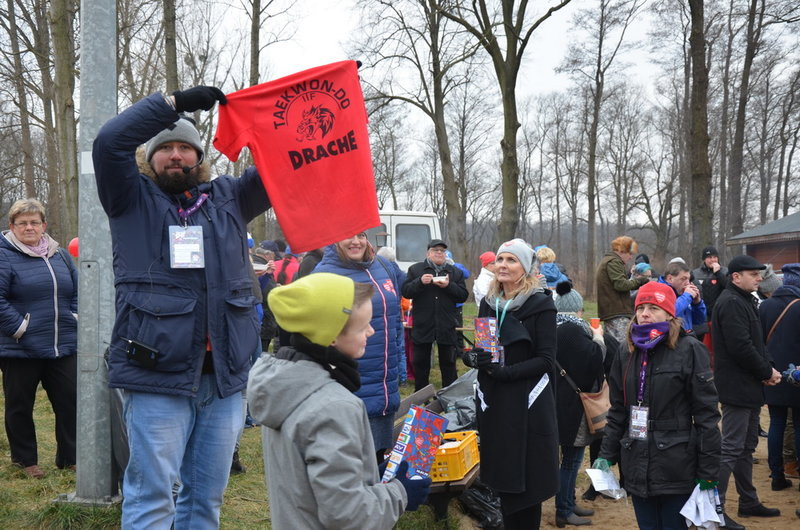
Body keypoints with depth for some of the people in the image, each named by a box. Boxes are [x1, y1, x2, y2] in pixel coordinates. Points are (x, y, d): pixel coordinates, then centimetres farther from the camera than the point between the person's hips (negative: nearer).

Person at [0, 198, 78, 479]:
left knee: (70, 401, 6)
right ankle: (25, 460, 23)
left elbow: (78, 291, 18)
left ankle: (69, 458, 18)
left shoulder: (59, 255, 11)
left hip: (63, 347, 5)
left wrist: (73, 318, 5)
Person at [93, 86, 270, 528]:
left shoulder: (228, 198, 16)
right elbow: (109, 143, -7)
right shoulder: (133, 200, 8)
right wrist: (174, 102, -8)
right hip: (158, 376, -3)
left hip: (225, 376, 4)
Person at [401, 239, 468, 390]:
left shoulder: (455, 272, 11)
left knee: (448, 363, 6)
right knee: (421, 363, 6)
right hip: (422, 325, -1)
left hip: (446, 326, 1)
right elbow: (405, 291, -3)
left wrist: (449, 285, -13)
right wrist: (420, 281, -19)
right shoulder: (415, 269, 6)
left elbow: (463, 295, 3)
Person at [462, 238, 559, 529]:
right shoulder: (488, 303, 11)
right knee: (502, 478, 8)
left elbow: (546, 360, -11)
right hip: (494, 403, 5)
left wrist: (507, 372, -21)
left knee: (527, 480, -1)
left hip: (528, 405, -5)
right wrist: (473, 357, -7)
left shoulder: (541, 304, -6)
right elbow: (477, 351, 16)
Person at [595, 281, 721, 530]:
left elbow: (706, 413, -9)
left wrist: (708, 472, -10)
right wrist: (607, 454, 10)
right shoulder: (627, 351, 10)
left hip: (676, 467, -5)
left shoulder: (689, 349, -7)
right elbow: (617, 410, 16)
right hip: (637, 467, 5)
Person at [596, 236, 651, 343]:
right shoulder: (613, 262, -10)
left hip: (608, 313, 10)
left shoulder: (606, 261, 23)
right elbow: (620, 284, -19)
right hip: (618, 314, -10)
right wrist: (639, 280, -7)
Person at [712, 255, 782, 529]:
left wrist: (768, 367, 1)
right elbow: (741, 347, -25)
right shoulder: (731, 303, -17)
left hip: (748, 386, 11)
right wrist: (767, 371, -13)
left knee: (747, 446, 18)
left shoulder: (744, 301, 17)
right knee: (731, 449, -8)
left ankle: (749, 501, 28)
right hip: (737, 387, -11)